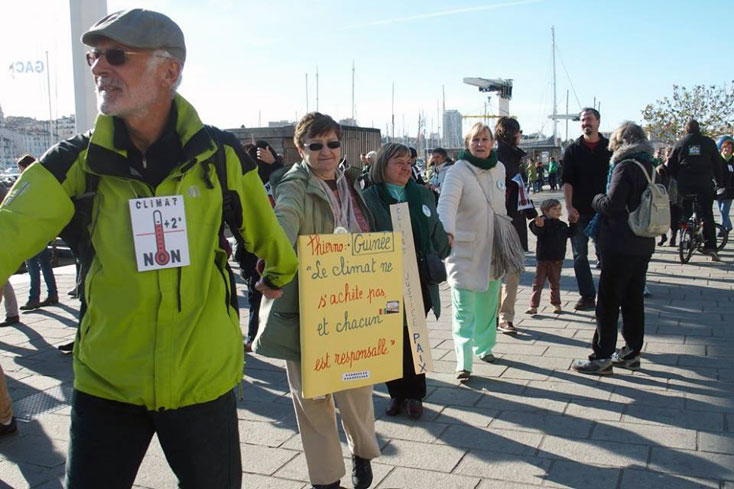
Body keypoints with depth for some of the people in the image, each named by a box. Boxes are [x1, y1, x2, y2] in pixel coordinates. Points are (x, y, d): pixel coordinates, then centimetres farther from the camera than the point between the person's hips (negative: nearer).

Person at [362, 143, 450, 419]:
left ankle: (414, 394, 19)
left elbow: (436, 232, 18)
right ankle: (397, 393, 22)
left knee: (413, 338, 4)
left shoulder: (423, 195, 12)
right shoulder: (368, 198, -2)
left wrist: (439, 258, 15)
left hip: (419, 280, 3)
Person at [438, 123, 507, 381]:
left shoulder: (499, 169, 6)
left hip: (492, 248, 6)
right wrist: (447, 232, -48)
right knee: (464, 309, -6)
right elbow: (447, 203, -30)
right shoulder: (458, 171, -14)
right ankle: (463, 363, -2)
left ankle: (484, 347, 37)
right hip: (464, 249, -6)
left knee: (488, 303, 18)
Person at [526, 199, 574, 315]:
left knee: (555, 283, 15)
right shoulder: (543, 222, -12)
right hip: (542, 258, -4)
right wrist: (538, 225, -51)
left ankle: (556, 304, 26)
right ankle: (533, 306, 3)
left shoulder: (562, 225, 7)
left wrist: (574, 223, 9)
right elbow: (537, 231, -29)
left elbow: (570, 233, 20)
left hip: (557, 260, 4)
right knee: (538, 283, 0)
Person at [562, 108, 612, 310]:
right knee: (580, 255, 3)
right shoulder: (573, 150, 6)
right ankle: (587, 295, 11)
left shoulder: (610, 148, 5)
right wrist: (569, 207, -12)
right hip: (580, 211, 1)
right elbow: (567, 180, -1)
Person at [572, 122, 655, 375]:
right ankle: (631, 352, 23)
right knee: (633, 299, 15)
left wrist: (597, 199, -2)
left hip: (621, 246, -9)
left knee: (608, 302, -3)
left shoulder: (625, 167, -15)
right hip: (643, 245, 9)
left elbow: (612, 205, -21)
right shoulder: (648, 167, 12)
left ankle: (602, 357, 1)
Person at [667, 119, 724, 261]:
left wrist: (678, 179, 17)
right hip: (705, 184, 0)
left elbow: (671, 165, 6)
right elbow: (717, 163, 5)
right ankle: (710, 246, -4)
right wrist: (719, 182, 13)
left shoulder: (680, 143, 6)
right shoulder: (709, 142, 4)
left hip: (685, 184, 1)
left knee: (685, 213, 15)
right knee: (707, 214, 2)